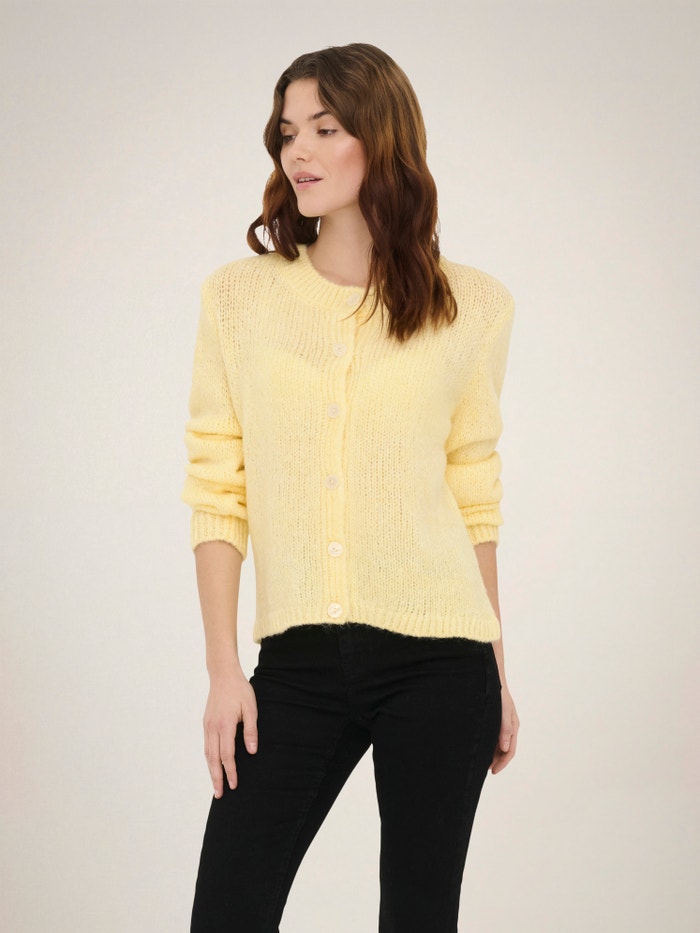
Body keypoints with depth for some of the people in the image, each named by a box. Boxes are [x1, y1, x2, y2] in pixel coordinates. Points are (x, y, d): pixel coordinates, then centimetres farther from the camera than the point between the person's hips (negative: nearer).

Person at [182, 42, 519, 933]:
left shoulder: (470, 306, 2)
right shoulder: (238, 297, 3)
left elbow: (473, 494, 8)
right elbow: (216, 490, 2)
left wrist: (496, 676, 11)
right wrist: (223, 670, -3)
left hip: (437, 658, 0)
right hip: (298, 662, 1)